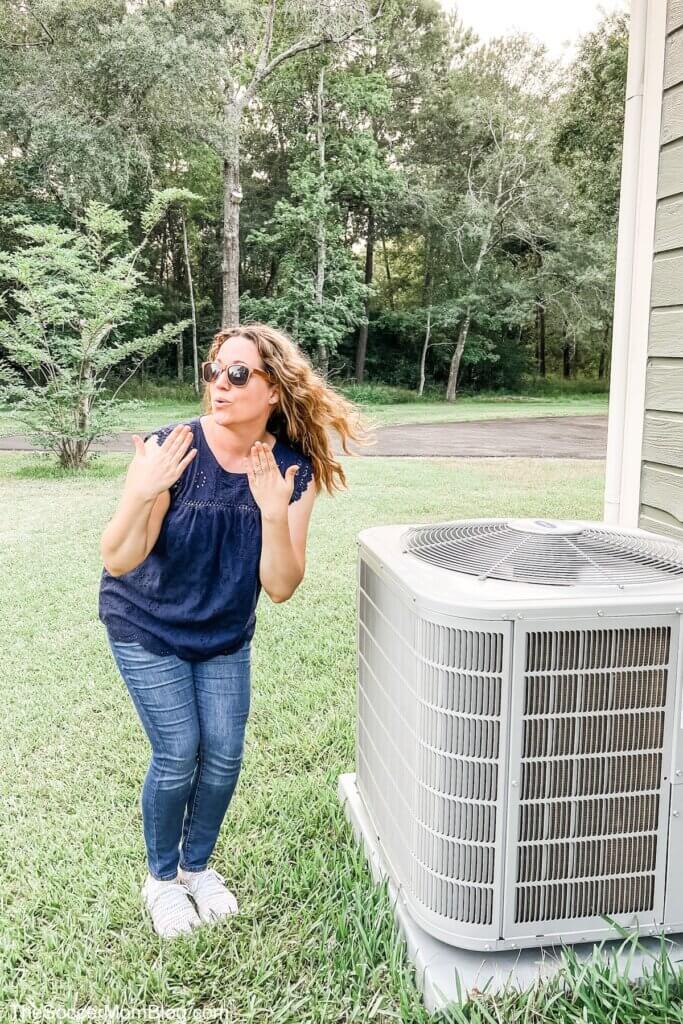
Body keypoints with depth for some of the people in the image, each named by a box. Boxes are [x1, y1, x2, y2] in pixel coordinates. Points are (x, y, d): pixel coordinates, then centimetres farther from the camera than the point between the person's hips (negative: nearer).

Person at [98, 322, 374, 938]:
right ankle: (162, 878, 25)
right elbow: (117, 561, -25)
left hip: (226, 634, 3)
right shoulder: (171, 449, -26)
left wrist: (273, 513, -36)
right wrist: (142, 493, -43)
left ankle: (198, 865, 34)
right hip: (147, 628, -3)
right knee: (178, 755, -3)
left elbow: (280, 588, -20)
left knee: (224, 755, 5)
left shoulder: (293, 471, -18)